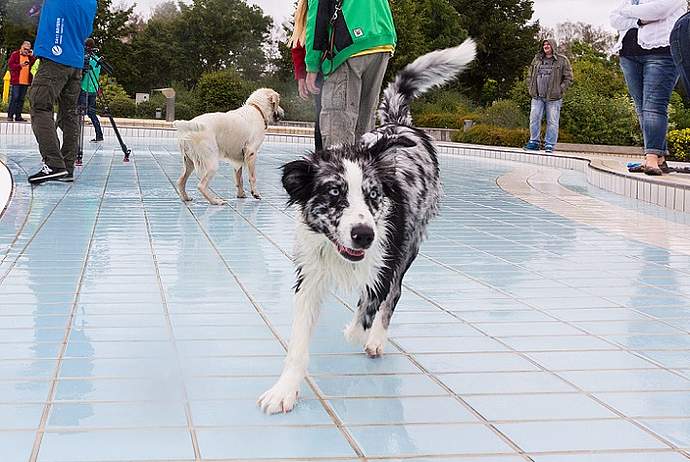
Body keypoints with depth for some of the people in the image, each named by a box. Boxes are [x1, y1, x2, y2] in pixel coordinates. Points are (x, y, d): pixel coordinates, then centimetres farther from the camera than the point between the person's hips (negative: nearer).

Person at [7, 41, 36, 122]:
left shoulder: (30, 56, 17)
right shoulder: (15, 54, 3)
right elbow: (10, 65, -5)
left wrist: (32, 57, -4)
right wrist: (20, 65, -17)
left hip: (26, 81, 5)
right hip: (16, 81, -5)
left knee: (21, 99, 7)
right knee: (14, 98, -7)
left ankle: (18, 116, 10)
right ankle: (10, 116, -4)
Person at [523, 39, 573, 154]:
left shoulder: (562, 61, 1)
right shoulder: (537, 59, 14)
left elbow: (568, 78, 1)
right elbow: (530, 76, 22)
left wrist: (559, 90, -8)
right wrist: (532, 88, 8)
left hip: (553, 98, -4)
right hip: (537, 97, 4)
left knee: (552, 122, -2)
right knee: (534, 119, 1)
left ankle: (549, 145, 3)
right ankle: (534, 142, 11)